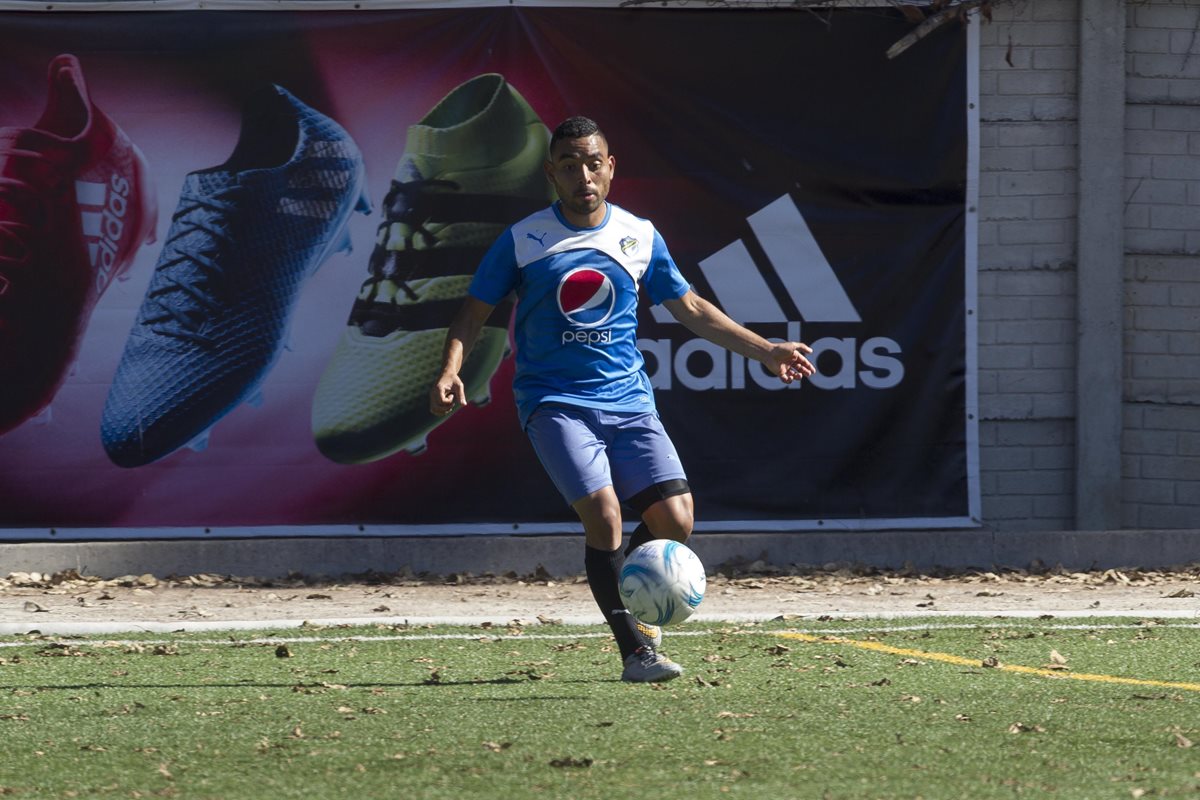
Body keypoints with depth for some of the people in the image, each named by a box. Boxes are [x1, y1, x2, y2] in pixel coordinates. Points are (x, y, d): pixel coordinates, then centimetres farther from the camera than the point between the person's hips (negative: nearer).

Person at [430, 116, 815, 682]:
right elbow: (475, 311, 6)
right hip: (555, 402, -3)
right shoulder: (523, 241, 0)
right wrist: (451, 371, -12)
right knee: (603, 514, -23)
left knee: (674, 519, -10)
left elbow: (689, 307, 19)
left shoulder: (640, 237, 8)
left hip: (628, 401, 3)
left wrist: (764, 351, 16)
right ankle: (634, 650, -13)